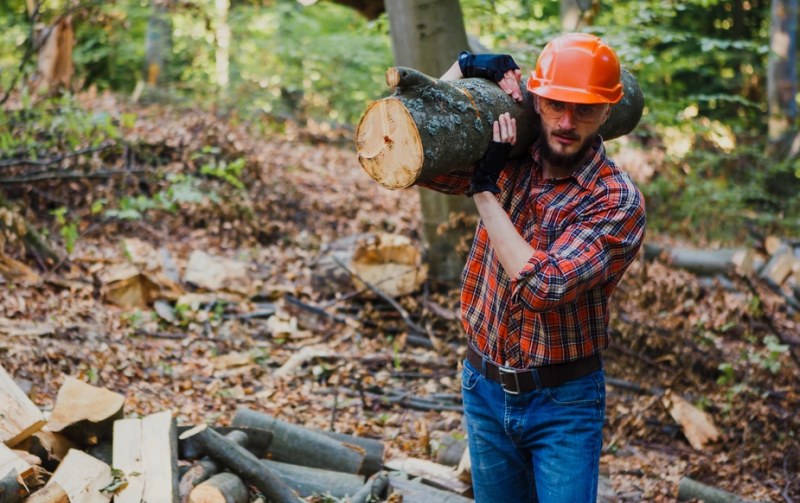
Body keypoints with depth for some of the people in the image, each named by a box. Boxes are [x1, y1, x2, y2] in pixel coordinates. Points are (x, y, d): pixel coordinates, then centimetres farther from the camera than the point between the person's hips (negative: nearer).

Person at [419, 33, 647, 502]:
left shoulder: (618, 200, -18)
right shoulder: (510, 160, -3)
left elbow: (542, 286, -28)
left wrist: (484, 189, -24)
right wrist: (462, 69, -12)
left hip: (563, 402, -5)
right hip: (485, 388, 5)